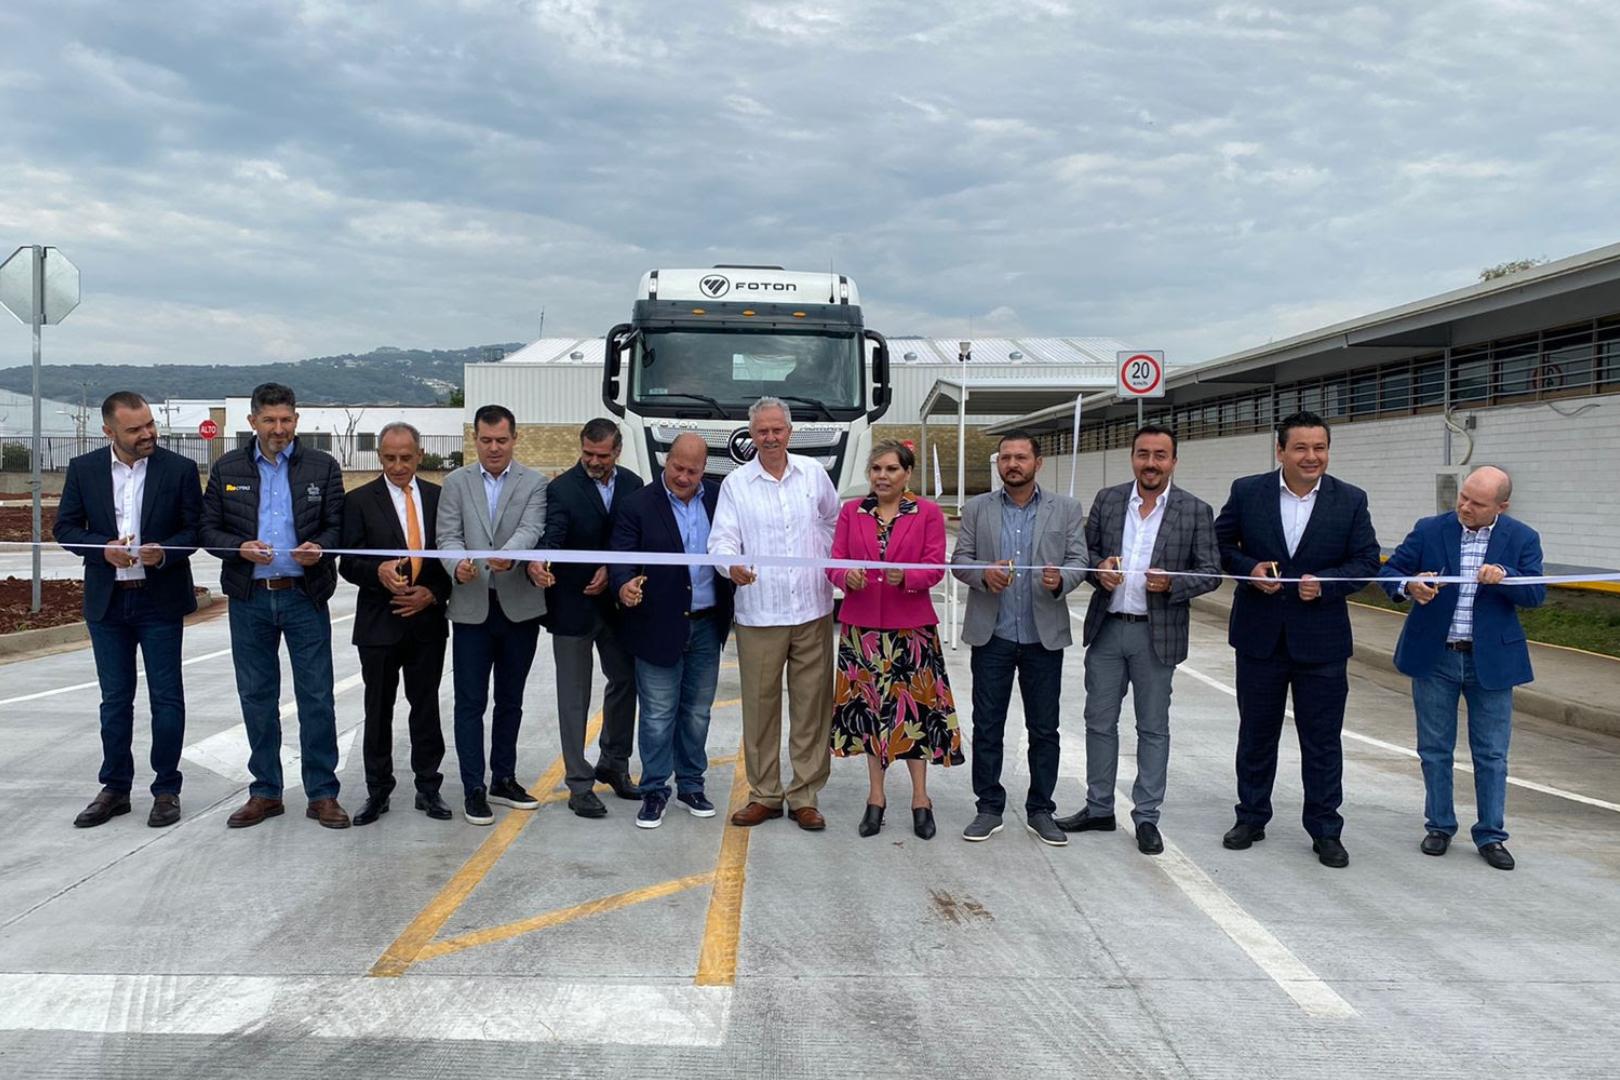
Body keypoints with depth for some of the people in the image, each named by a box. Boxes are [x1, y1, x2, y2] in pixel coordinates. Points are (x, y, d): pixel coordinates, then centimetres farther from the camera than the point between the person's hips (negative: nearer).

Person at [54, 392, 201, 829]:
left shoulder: (179, 469, -4)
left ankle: (166, 789, 15)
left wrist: (165, 552, -20)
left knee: (166, 697, 4)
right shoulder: (83, 469, 2)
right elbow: (65, 527, 4)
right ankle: (116, 788, 22)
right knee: (114, 699, 11)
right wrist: (103, 548, -14)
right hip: (107, 600, 2)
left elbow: (195, 527, -2)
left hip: (160, 600, -2)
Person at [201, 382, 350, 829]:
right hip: (249, 597, 2)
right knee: (257, 697, 10)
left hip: (305, 595, -2)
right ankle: (265, 792, 21)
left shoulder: (323, 467, 3)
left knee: (317, 697, 0)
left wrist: (319, 548, -19)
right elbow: (209, 529, 5)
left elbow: (337, 525, 3)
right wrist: (240, 548, -14)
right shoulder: (227, 468, 6)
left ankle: (322, 793, 9)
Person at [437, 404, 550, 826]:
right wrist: (457, 564, -24)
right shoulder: (456, 483, 6)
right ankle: (474, 789, 11)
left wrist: (508, 556, -33)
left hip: (520, 607, 1)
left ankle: (504, 779, 26)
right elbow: (448, 537, -2)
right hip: (472, 608, 0)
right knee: (470, 703, 2)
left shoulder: (534, 484, 3)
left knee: (510, 701, 13)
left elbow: (531, 530, -12)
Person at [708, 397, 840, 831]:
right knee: (760, 705, 4)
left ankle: (805, 796, 14)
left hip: (813, 611, 1)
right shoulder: (735, 484, 3)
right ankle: (764, 795, 17)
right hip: (758, 615, -1)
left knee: (812, 705, 4)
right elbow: (721, 538, -6)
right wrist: (732, 565, -28)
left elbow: (834, 522, 22)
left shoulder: (813, 473, 9)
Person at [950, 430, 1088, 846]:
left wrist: (1060, 579, -21)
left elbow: (1079, 561, 1)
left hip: (1044, 636, 0)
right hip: (991, 635, 0)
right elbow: (960, 559, 4)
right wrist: (984, 575, -17)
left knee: (1044, 729, 8)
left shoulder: (1066, 510, 4)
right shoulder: (976, 509, 6)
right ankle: (989, 808, 18)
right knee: (987, 726, 6)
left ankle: (1040, 810, 20)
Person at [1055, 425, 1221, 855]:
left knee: (1153, 728, 8)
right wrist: (1099, 569, -11)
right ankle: (1099, 808, 25)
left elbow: (1211, 572, -3)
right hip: (1107, 629, 3)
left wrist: (1172, 584, -20)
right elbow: (1086, 549, 11)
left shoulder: (1195, 510, -3)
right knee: (1099, 722, 11)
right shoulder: (1107, 499, 4)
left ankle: (1146, 817, 19)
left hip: (1157, 633, -3)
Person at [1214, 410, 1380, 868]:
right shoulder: (1247, 492, -2)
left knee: (1323, 741, 7)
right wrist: (1248, 569, -15)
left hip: (1321, 640, 0)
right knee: (1256, 734, 13)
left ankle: (1325, 831, 20)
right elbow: (1220, 543, 4)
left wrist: (1325, 583, -16)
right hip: (1260, 636, 1)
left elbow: (1367, 561, 1)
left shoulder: (1351, 500, -1)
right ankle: (1251, 818, 29)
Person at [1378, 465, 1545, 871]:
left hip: (1491, 660, 0)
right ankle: (1439, 826, 24)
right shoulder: (1429, 530, -3)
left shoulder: (1522, 539, -2)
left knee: (1491, 755, 7)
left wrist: (1504, 576, -27)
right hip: (1434, 658, 0)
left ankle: (1490, 836, 19)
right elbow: (1389, 571, -3)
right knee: (1434, 750, 10)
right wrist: (1409, 586, -25)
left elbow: (1535, 594, -6)